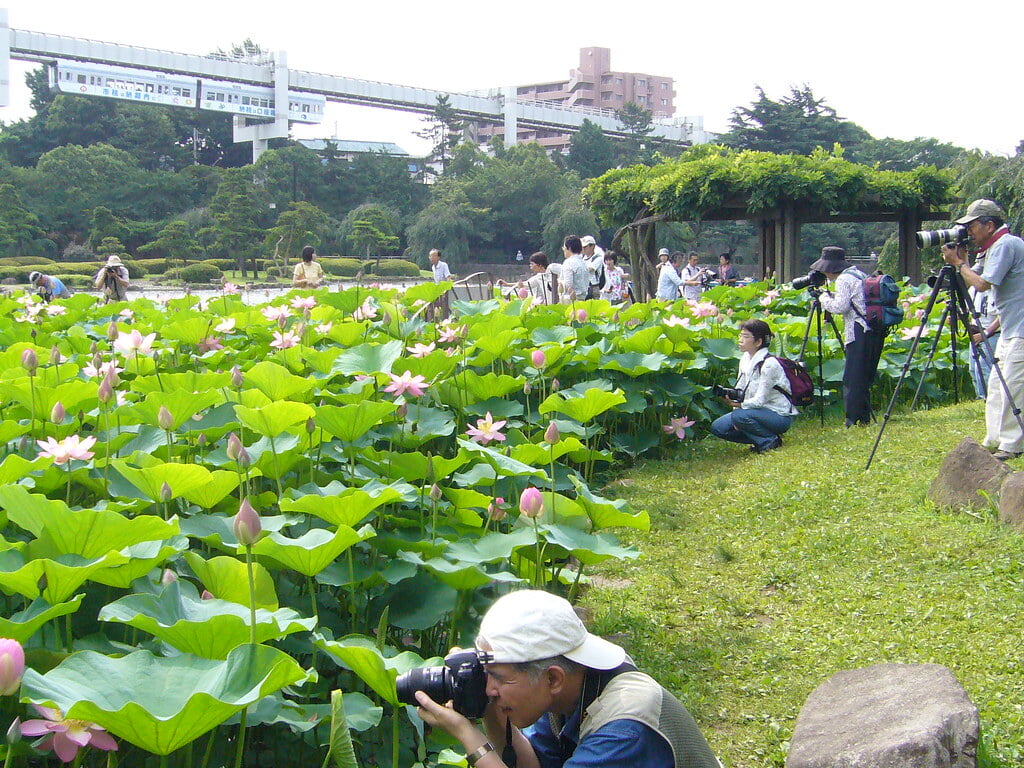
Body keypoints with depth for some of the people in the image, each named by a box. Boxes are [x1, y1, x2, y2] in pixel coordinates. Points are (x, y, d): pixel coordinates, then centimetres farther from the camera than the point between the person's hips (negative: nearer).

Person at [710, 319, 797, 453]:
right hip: (757, 411, 8)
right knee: (717, 427, -3)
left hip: (779, 416, -8)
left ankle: (771, 440, -11)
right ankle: (760, 438, 5)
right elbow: (739, 391, 7)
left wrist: (738, 405, -35)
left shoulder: (769, 364, -21)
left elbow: (760, 400, -24)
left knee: (740, 416, -34)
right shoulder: (745, 359, 5)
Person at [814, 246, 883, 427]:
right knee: (865, 377, 13)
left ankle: (853, 420, -7)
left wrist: (823, 297, 1)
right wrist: (828, 296, 18)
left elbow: (840, 307, -14)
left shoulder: (844, 279, -7)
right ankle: (864, 418, 15)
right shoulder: (859, 274, 20)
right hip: (876, 331, 9)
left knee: (852, 379, -6)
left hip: (861, 332, -9)